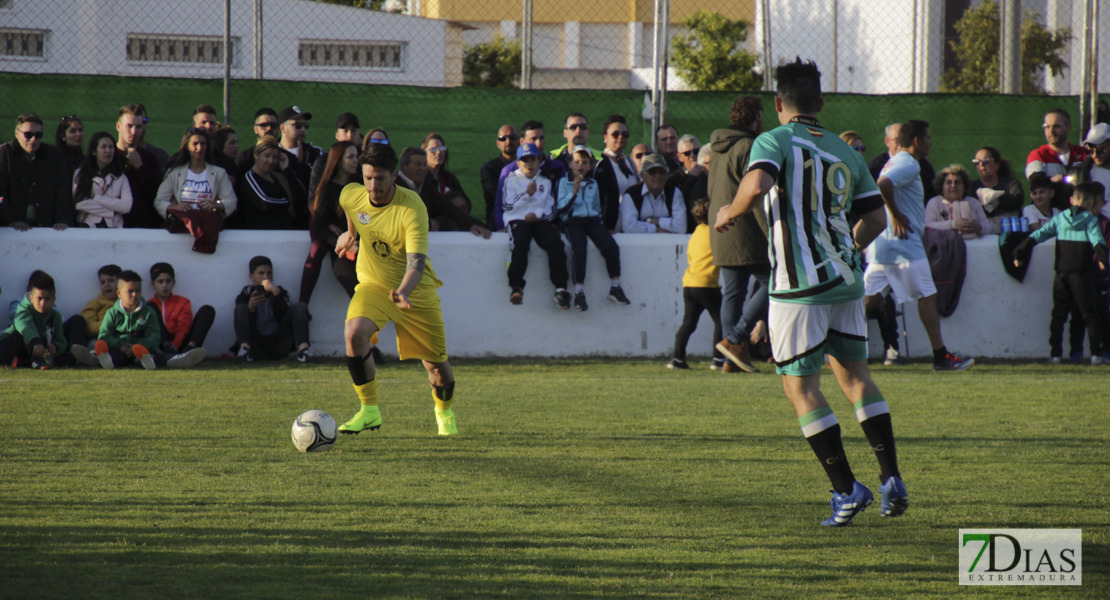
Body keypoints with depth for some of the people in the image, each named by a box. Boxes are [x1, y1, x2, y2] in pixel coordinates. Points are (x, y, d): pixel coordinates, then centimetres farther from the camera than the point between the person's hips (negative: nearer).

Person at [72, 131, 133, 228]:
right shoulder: (80, 174, 10)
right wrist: (111, 212, -4)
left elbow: (126, 206, 0)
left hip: (113, 228, 1)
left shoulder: (120, 177, 13)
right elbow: (78, 203, -3)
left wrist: (97, 198, -2)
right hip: (88, 226, -1)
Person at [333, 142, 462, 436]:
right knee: (354, 332, -28)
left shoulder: (412, 208, -27)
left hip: (416, 291, -2)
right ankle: (369, 410, -14)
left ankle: (445, 412, 38)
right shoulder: (350, 196, -14)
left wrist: (403, 291, -52)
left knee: (436, 362, 5)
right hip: (372, 285, 2)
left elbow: (416, 261, -34)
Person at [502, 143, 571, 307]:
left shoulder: (545, 182, 22)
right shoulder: (511, 180, 14)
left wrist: (538, 214, -7)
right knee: (520, 243, -36)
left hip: (540, 220, 2)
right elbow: (509, 205, 0)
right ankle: (516, 286, -33)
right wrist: (527, 194, -12)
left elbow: (550, 207, 14)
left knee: (555, 243, -27)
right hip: (517, 220, -2)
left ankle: (560, 288, -28)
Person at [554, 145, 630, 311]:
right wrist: (574, 192, -11)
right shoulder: (564, 182, 10)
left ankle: (615, 287, -9)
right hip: (573, 221, -4)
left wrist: (599, 221, 13)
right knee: (579, 249, -31)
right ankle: (579, 292, -28)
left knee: (611, 246, -20)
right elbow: (561, 207, -1)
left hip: (592, 220, 4)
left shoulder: (593, 184, 22)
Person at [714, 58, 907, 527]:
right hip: (845, 279, 6)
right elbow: (875, 218, 15)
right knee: (855, 374, 17)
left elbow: (757, 184, -25)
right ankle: (892, 479, 10)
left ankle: (846, 489, -5)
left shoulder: (774, 141, -5)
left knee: (800, 387, 1)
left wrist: (728, 213, -6)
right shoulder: (845, 152, 13)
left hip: (799, 285, -6)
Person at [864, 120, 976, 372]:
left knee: (871, 299, 7)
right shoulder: (909, 165, -13)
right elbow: (883, 183, -29)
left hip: (881, 244, 9)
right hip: (904, 245, -9)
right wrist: (895, 215, -19)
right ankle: (941, 356, 3)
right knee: (927, 296, -1)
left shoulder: (894, 163, 19)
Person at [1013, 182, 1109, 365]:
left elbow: (1038, 235, 5)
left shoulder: (1060, 218, 10)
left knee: (1058, 314, 11)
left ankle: (1055, 353, 6)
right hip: (1081, 274, -3)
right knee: (1090, 314, 1)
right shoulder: (1090, 220, -1)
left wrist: (1020, 253, 6)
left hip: (1061, 273, 3)